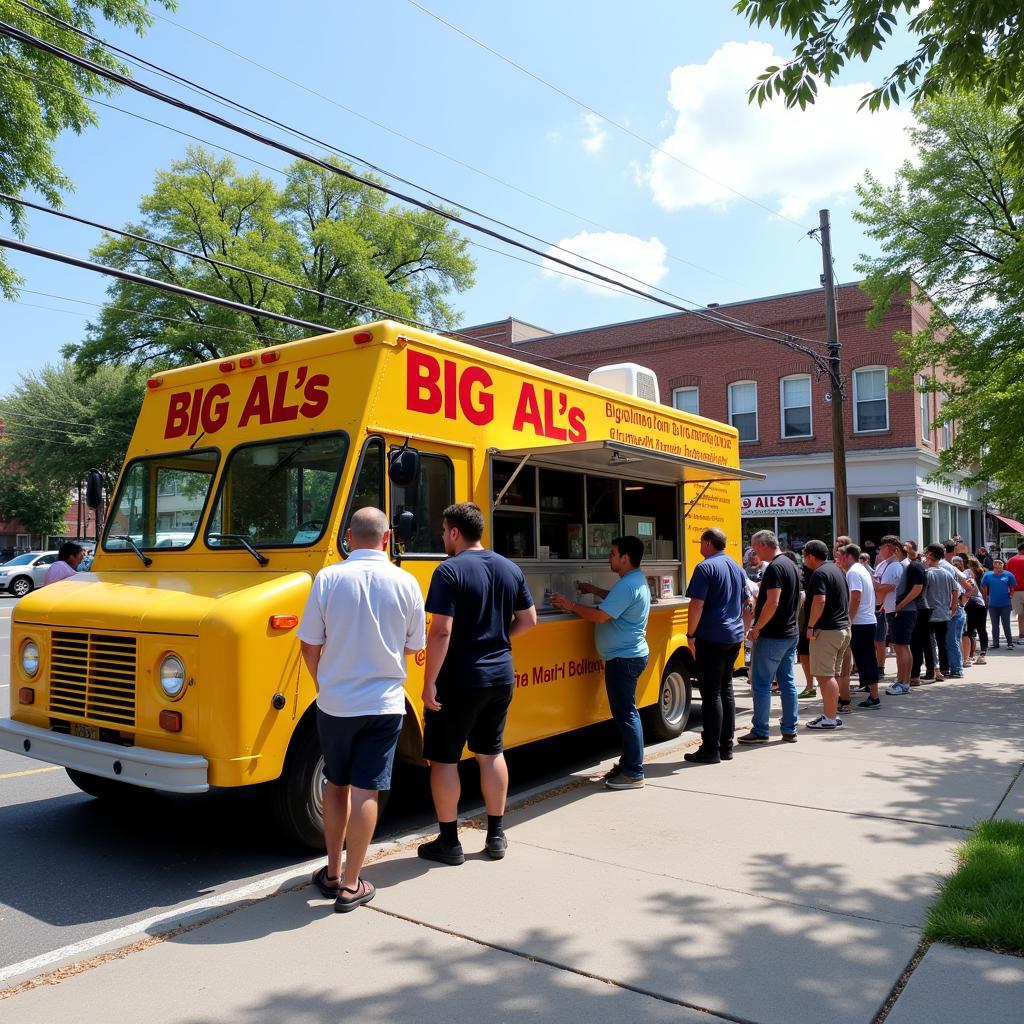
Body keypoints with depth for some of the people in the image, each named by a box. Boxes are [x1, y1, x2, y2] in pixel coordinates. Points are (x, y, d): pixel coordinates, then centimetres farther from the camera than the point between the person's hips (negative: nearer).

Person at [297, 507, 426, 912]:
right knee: (365, 792, 5)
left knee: (336, 785, 18)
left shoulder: (328, 578, -10)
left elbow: (310, 644, -4)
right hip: (384, 704, -1)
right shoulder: (405, 583, -7)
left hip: (334, 703, 1)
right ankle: (350, 885, 11)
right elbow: (412, 646, 3)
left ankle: (332, 873, 29)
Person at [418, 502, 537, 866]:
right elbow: (528, 620, 10)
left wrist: (429, 682, -15)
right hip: (500, 676, 7)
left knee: (443, 758, 7)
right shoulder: (511, 569, 6)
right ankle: (496, 836, 25)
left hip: (459, 681, -7)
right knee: (491, 753, 18)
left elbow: (441, 632, -21)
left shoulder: (450, 571, -15)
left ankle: (448, 842, 15)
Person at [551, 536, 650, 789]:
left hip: (623, 659, -11)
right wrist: (594, 590, 19)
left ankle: (634, 774, -1)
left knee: (626, 714, -6)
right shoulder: (638, 580, 12)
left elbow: (600, 616, -23)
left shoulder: (627, 585, -22)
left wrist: (571, 605, -12)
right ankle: (628, 762, 26)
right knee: (626, 712, 17)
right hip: (631, 655, 11)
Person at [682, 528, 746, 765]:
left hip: (711, 638, -8)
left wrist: (691, 634, -10)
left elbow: (697, 604, -18)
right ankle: (726, 746, 19)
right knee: (725, 690, 14)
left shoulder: (706, 568, -12)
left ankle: (711, 750, 0)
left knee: (711, 693, -3)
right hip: (734, 637, 8)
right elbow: (745, 602, 22)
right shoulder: (737, 568, 14)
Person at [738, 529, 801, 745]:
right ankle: (790, 730, 16)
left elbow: (772, 602, -24)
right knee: (787, 682, 12)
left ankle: (760, 731, 3)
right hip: (790, 633, 9)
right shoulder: (791, 565, 14)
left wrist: (756, 628, -17)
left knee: (761, 683, -1)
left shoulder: (774, 567, -17)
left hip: (772, 636, -9)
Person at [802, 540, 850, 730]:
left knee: (825, 675, -5)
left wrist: (811, 626, -18)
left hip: (826, 630, -10)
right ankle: (831, 713, 21)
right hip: (843, 627, 10)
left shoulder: (819, 573, -14)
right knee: (831, 675, 15)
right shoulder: (837, 569, 16)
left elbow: (819, 601, -25)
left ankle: (830, 719, -3)